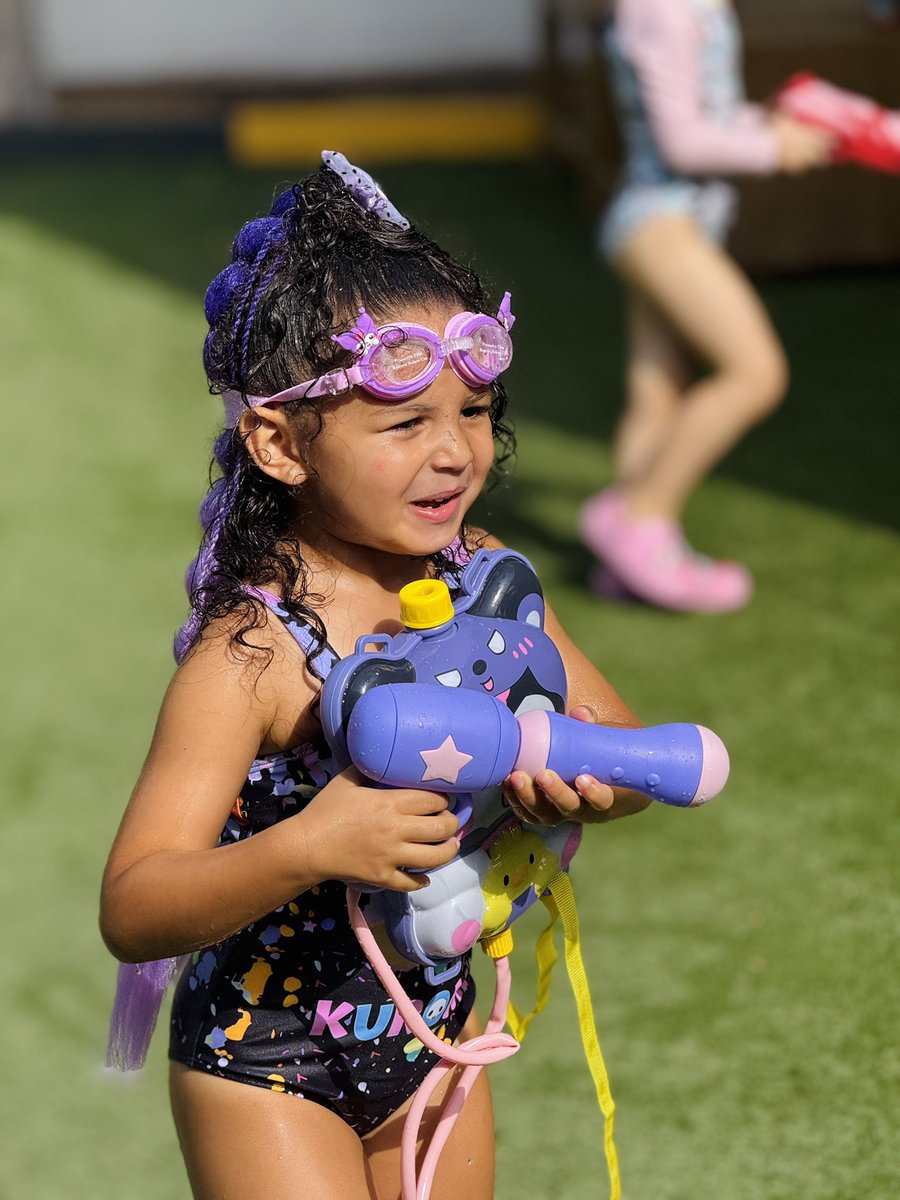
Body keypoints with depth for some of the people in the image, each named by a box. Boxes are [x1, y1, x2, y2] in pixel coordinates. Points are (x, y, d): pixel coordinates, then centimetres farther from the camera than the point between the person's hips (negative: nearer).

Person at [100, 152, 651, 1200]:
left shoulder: (483, 580, -7)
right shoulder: (252, 654, -26)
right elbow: (131, 913, -30)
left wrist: (592, 775, -23)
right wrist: (306, 848, -45)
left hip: (434, 1033, 6)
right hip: (266, 1070, -6)